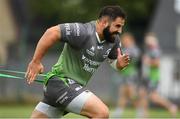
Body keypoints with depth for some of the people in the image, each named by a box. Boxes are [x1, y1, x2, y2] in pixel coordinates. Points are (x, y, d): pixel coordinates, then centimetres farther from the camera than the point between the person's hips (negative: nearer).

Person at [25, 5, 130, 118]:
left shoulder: (114, 39, 3)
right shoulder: (84, 32, -22)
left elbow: (114, 61, 17)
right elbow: (52, 33, -25)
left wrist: (120, 64, -8)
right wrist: (36, 62, -22)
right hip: (62, 82, -9)